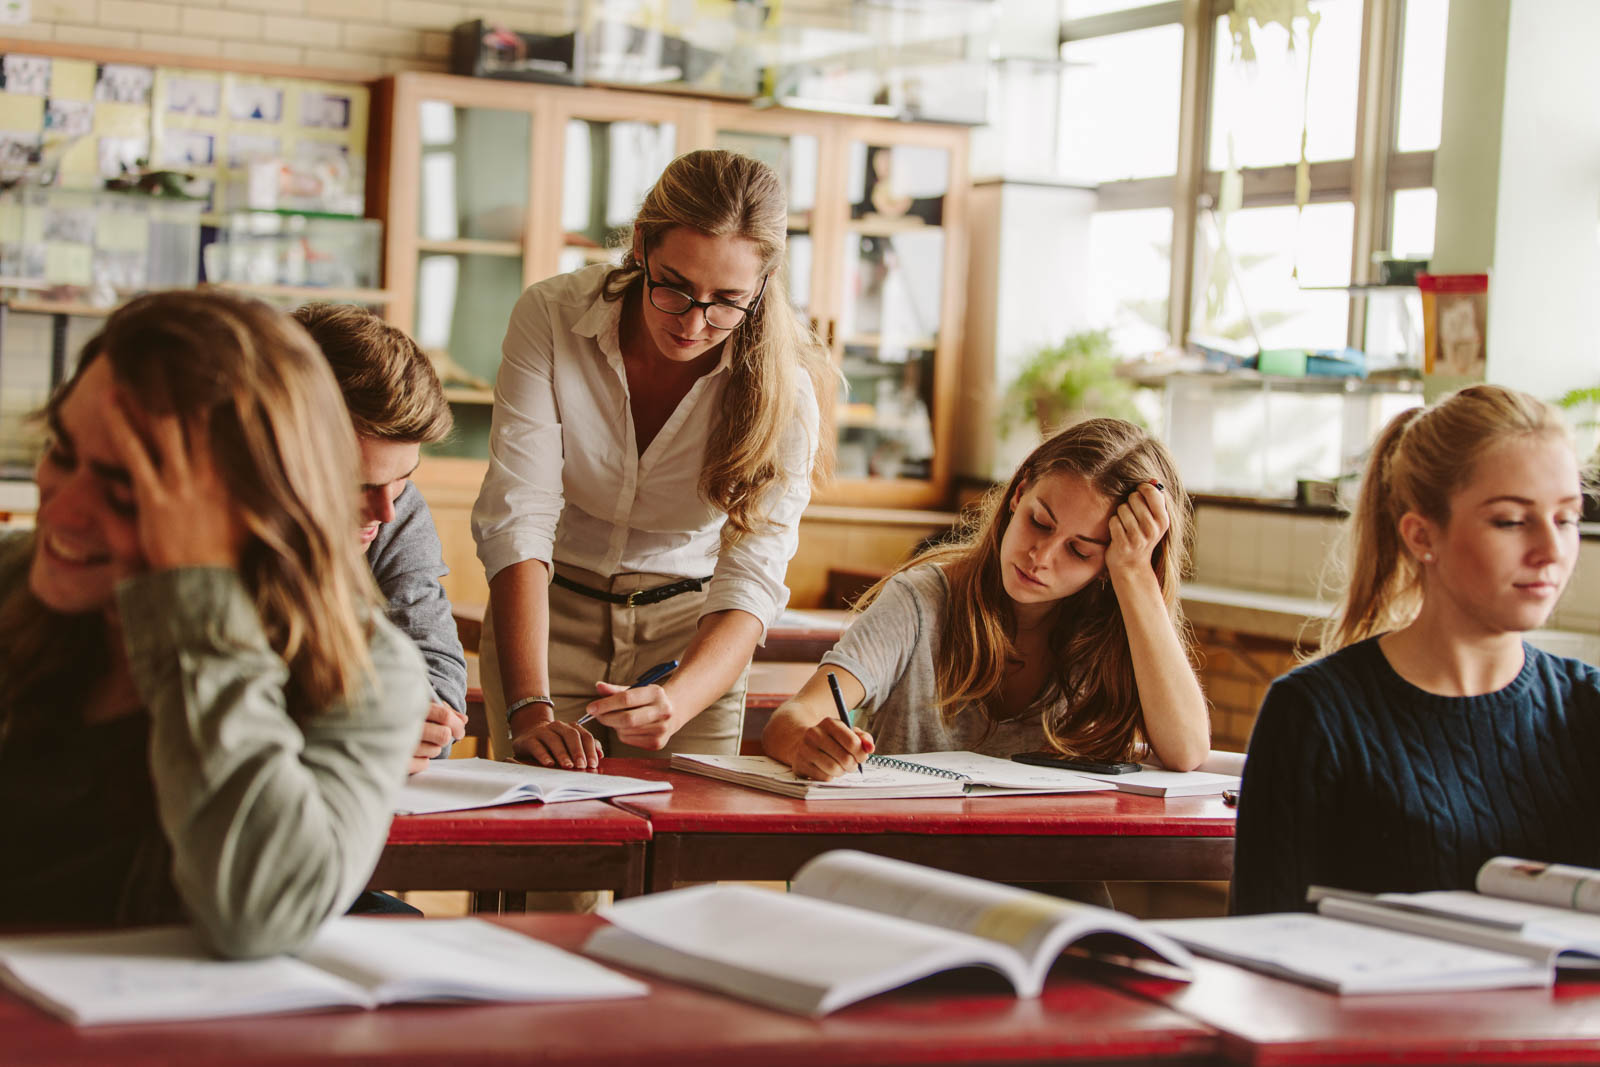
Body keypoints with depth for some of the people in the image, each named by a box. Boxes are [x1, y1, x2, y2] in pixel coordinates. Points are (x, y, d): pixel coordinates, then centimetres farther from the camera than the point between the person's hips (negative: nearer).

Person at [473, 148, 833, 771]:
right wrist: (529, 710, -37)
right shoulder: (552, 317, -20)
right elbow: (517, 517, -26)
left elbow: (751, 582, -25)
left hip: (691, 630, 1)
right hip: (547, 609, 0)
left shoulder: (782, 389, -19)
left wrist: (677, 701, -46)